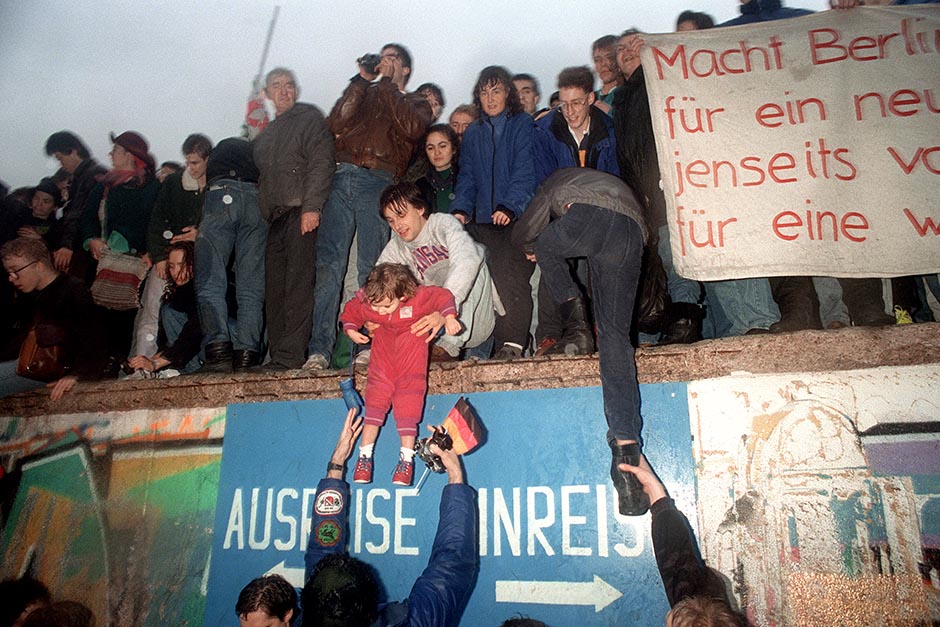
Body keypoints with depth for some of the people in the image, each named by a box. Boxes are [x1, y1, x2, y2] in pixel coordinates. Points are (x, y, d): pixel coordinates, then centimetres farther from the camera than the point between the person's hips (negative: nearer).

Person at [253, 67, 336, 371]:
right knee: (274, 288, 3)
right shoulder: (265, 135, 28)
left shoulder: (310, 118, 6)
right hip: (274, 218, 8)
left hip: (301, 212, -7)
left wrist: (311, 206, -18)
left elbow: (322, 163, -8)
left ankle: (291, 353, -14)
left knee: (298, 284, -13)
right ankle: (277, 352, 7)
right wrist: (265, 216, 15)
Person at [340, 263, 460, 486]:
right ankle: (365, 454, -5)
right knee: (378, 386, -9)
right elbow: (349, 313, 3)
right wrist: (350, 330, -12)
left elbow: (443, 296, -10)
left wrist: (448, 317, -21)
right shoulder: (363, 302, -18)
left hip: (413, 336, -2)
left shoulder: (419, 297, -27)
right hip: (384, 338, 3)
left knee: (409, 391, -13)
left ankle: (407, 457, -9)